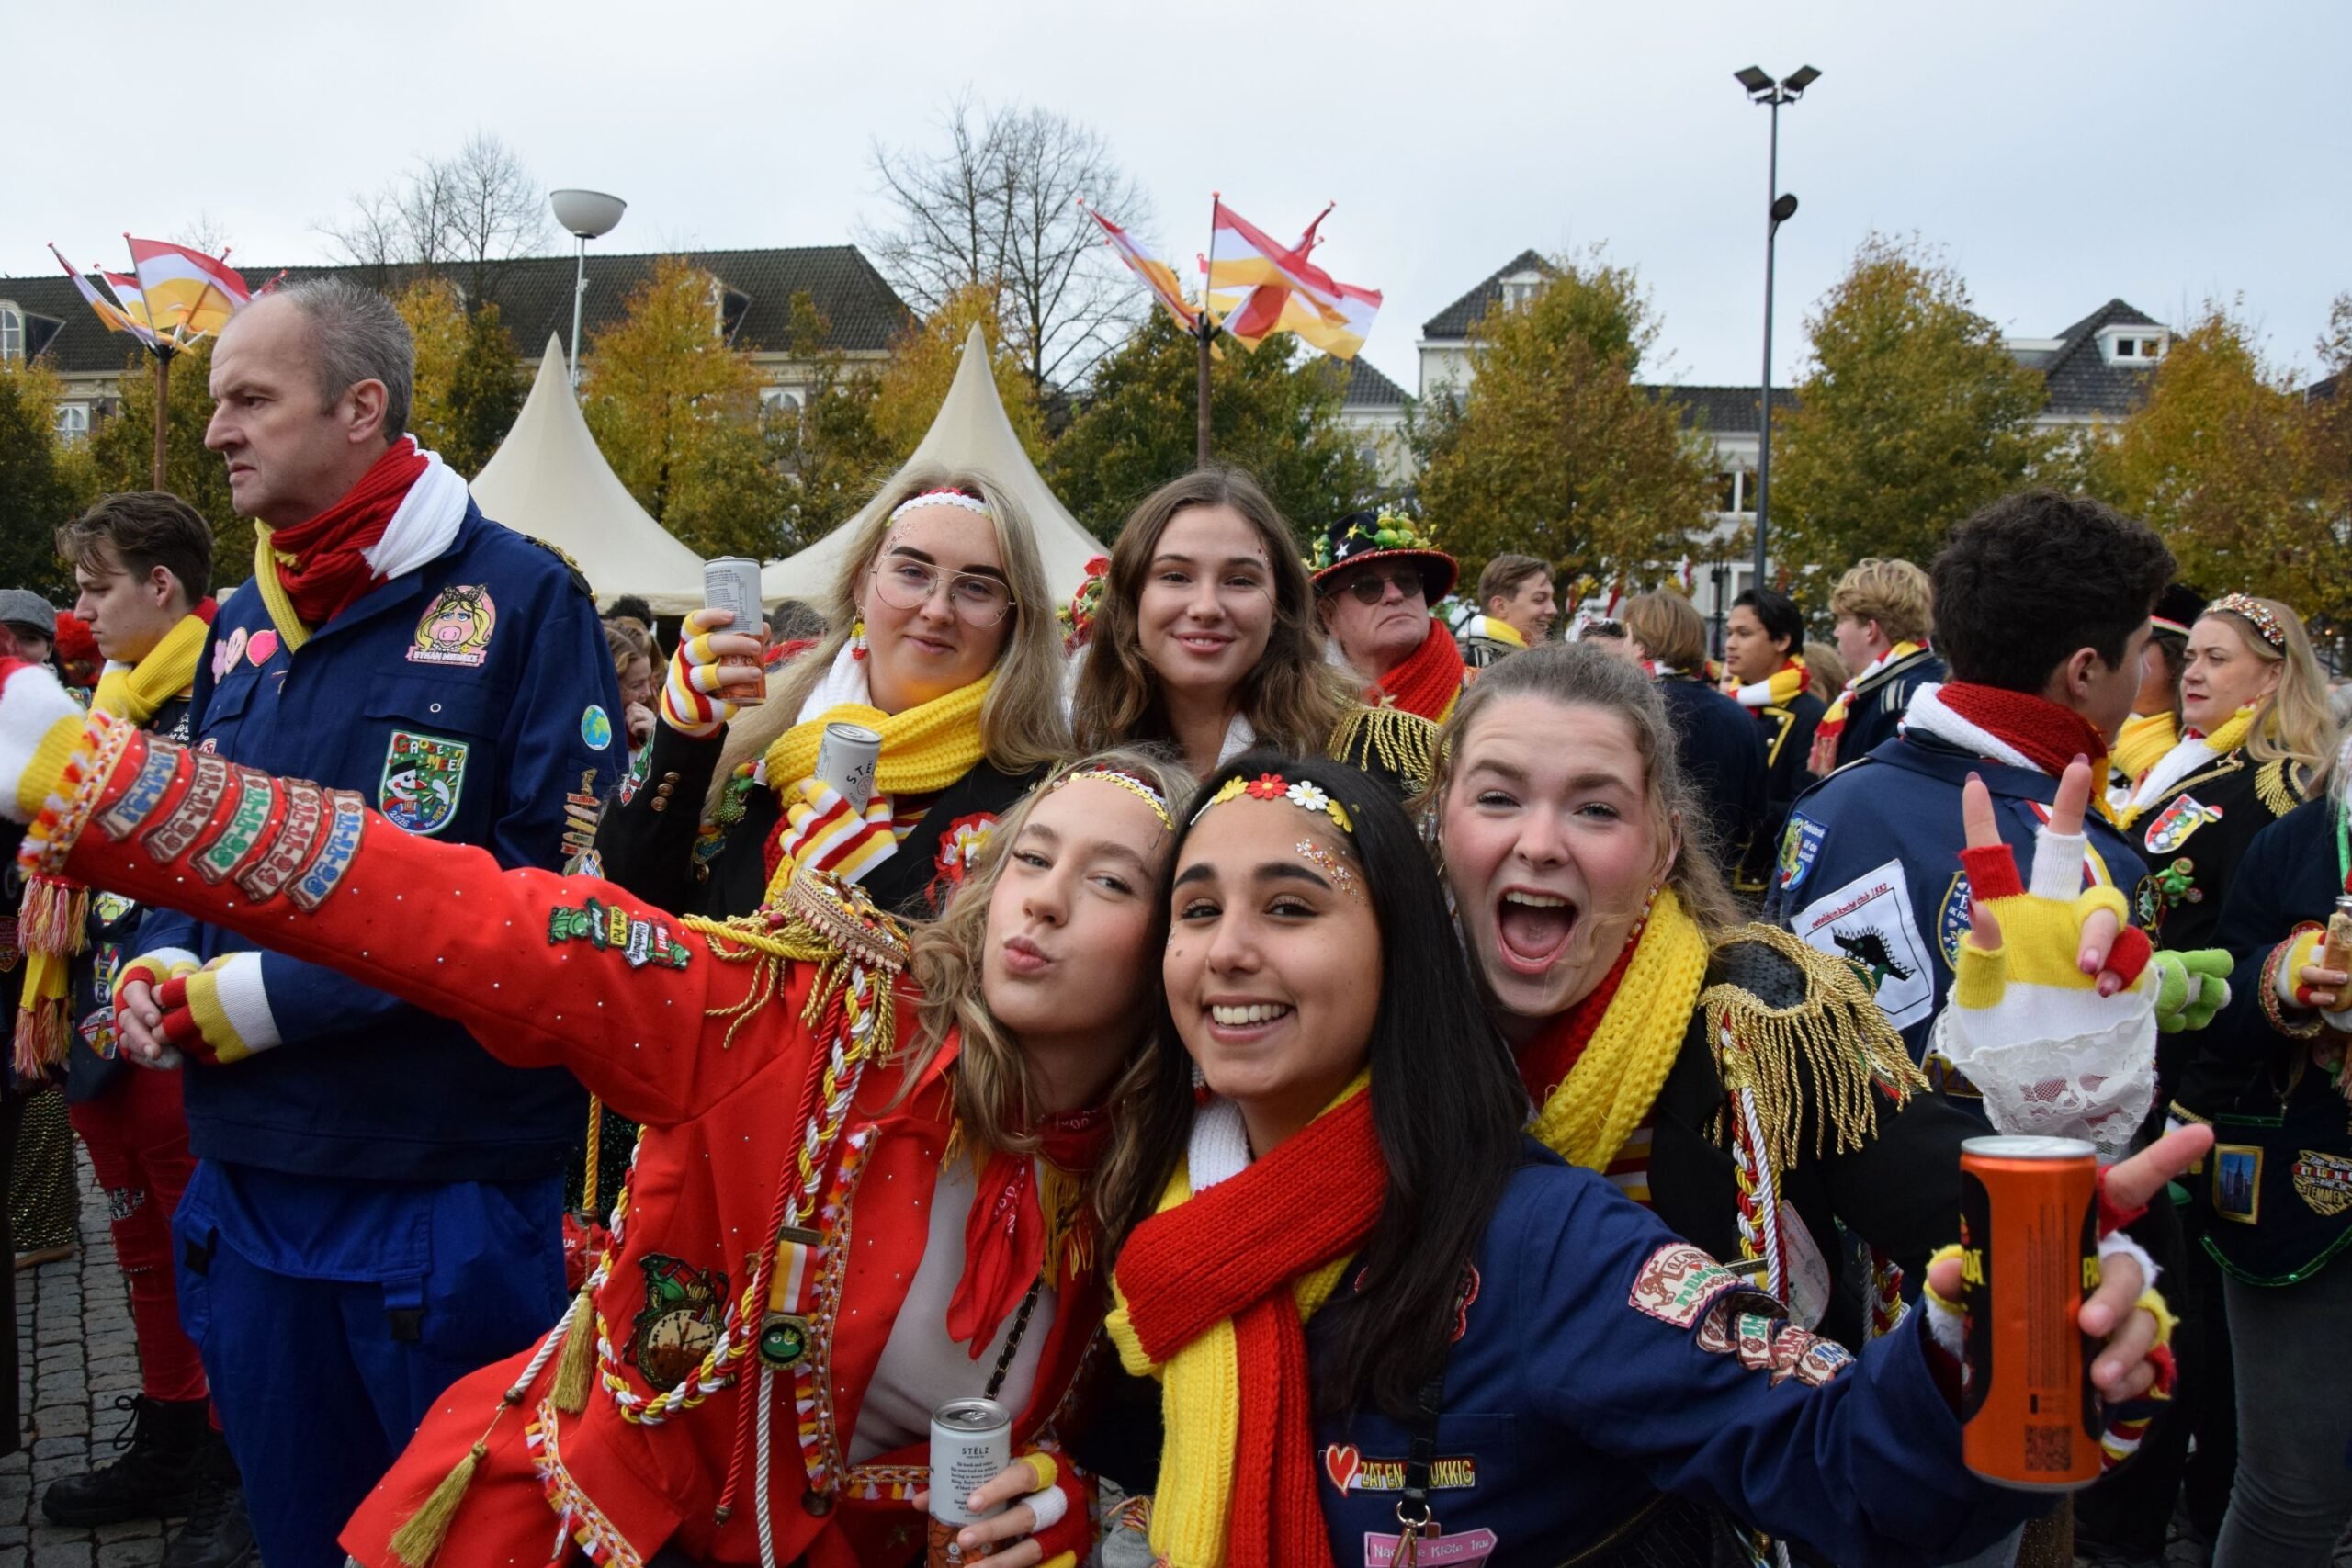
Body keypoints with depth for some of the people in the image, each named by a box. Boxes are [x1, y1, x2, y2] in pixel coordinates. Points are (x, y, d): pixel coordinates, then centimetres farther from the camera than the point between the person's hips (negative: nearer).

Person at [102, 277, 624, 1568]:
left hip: (452, 1194, -6)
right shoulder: (242, 624, 12)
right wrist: (160, 959, -1)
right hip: (248, 1179, 7)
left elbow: (562, 878, -17)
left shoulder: (519, 597, -10)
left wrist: (273, 994, -18)